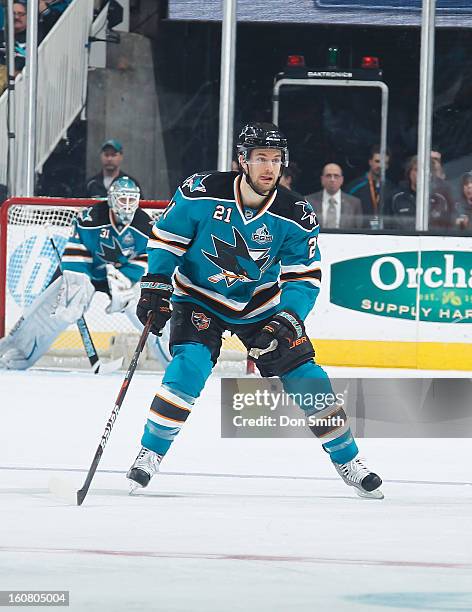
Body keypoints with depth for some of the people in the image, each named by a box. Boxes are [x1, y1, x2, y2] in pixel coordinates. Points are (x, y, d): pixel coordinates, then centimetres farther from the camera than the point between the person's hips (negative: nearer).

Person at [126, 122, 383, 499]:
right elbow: (167, 237, -8)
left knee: (306, 376, -1)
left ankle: (346, 458, 16)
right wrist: (155, 286, -15)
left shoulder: (295, 216, -16)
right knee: (190, 365, -26)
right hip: (198, 297, -2)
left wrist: (287, 322, -25)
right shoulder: (203, 193, -22)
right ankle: (151, 452, -10)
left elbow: (305, 276, -10)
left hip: (261, 304, 2)